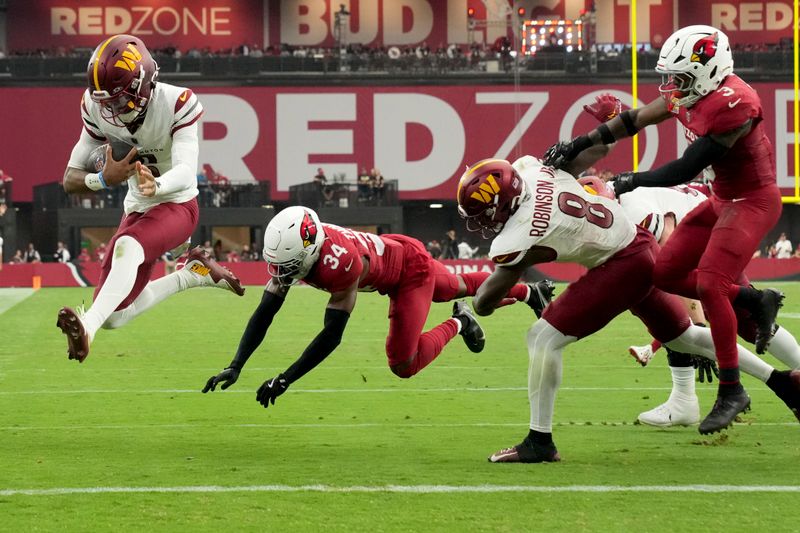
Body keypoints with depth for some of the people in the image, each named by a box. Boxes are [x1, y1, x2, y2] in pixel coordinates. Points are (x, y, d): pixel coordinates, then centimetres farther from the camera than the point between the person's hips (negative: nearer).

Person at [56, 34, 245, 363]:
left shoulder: (177, 104, -25)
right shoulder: (97, 110, -13)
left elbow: (186, 172, -37)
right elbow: (70, 180, -9)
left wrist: (156, 186, -61)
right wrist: (104, 179, -33)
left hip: (176, 205, -6)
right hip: (137, 209, 6)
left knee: (127, 247, -39)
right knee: (114, 317, 3)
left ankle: (87, 328, -55)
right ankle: (191, 275, 20)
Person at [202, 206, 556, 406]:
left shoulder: (340, 261, -46)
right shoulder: (287, 254, -26)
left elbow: (332, 335, -43)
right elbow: (264, 313, -20)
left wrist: (284, 381, -45)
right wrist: (235, 367, -29)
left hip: (410, 265, -7)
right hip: (390, 250, 7)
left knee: (403, 366, -13)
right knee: (460, 288, 31)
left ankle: (457, 324, 15)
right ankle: (530, 291, 59)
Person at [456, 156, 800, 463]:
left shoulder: (516, 240, -25)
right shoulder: (528, 168, -9)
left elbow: (484, 303, -12)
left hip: (623, 267, -9)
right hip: (640, 243, 9)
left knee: (543, 338, -10)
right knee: (684, 336, 25)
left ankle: (539, 442, -3)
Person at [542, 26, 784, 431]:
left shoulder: (733, 103, -29)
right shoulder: (688, 95, -1)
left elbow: (687, 168, -25)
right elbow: (636, 120, 9)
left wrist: (634, 181, -14)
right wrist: (579, 145, 3)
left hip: (753, 202, -10)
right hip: (722, 200, 10)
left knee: (710, 284, -20)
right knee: (665, 275, 6)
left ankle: (731, 391, -11)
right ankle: (755, 301, 16)